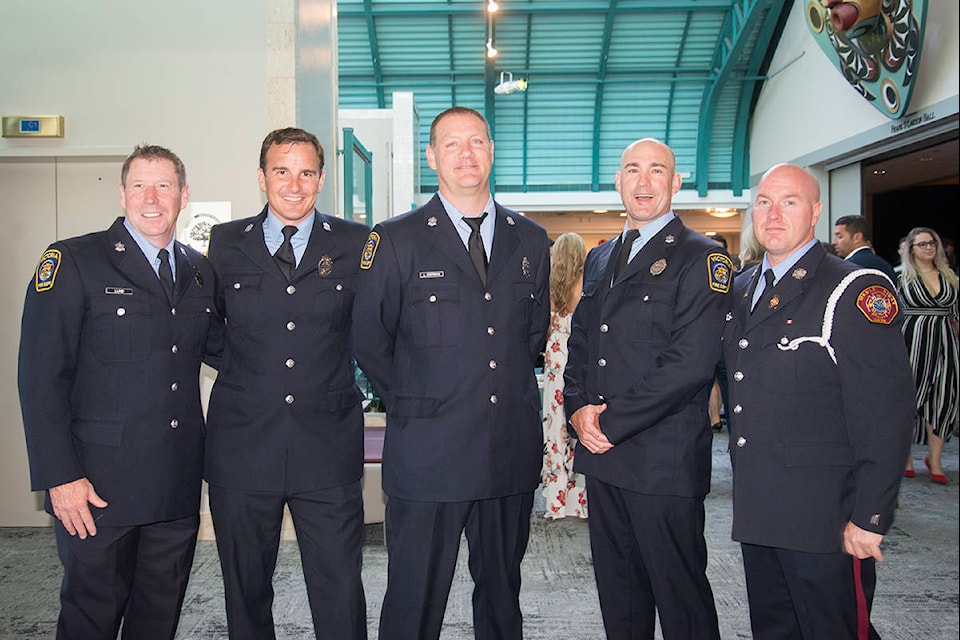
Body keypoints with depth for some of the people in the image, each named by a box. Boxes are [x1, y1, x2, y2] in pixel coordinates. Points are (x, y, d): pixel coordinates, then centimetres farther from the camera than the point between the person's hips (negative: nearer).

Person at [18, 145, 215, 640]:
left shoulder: (200, 272, 10)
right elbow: (40, 378, -9)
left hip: (178, 484, 5)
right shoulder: (73, 261, -6)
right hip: (98, 485, -4)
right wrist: (60, 477, -14)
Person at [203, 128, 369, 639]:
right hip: (241, 448, 2)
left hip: (327, 448, -1)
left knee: (340, 594, 3)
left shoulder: (355, 244, 3)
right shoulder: (226, 243, 7)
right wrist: (239, 366, 5)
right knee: (245, 593, 14)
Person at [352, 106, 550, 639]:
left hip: (513, 454, 4)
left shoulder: (530, 241, 10)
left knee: (502, 595, 17)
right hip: (427, 453, -3)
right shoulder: (395, 240, -2)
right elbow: (368, 340, 3)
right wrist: (410, 403, 4)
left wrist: (511, 391, 13)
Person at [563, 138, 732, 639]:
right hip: (602, 452, 7)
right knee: (617, 592, 18)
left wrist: (611, 422, -15)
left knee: (679, 596, 6)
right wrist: (579, 408, -1)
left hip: (664, 461, -6)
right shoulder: (599, 259, 15)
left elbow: (690, 363, -18)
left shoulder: (701, 259, -8)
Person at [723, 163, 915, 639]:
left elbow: (886, 415, -15)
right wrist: (744, 483, 16)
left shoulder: (856, 291, -11)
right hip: (756, 511, 7)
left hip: (824, 519, -7)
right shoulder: (741, 289, 12)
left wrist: (869, 518, -17)